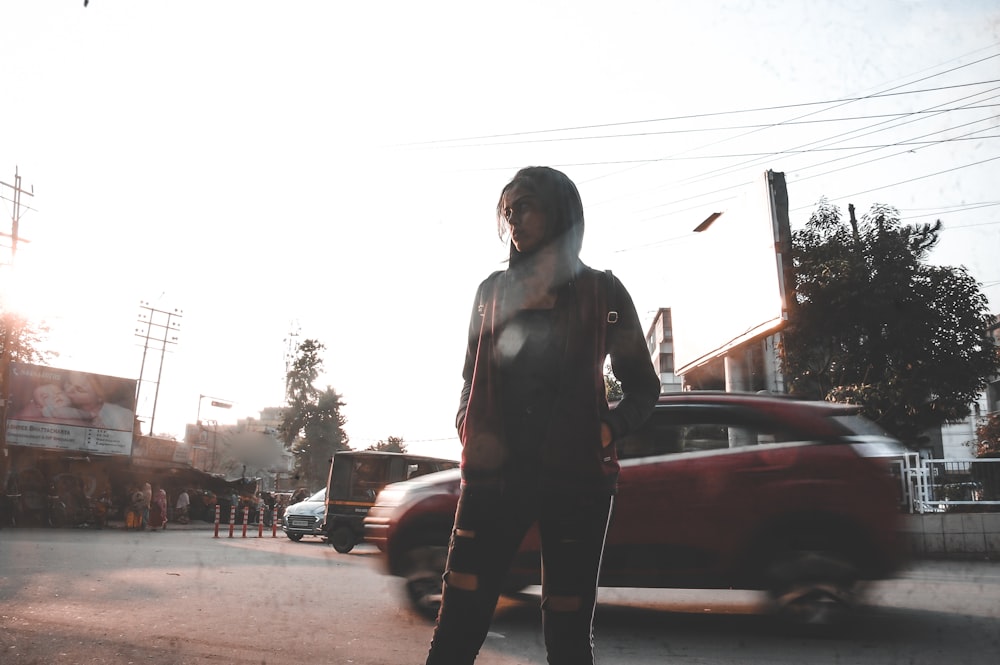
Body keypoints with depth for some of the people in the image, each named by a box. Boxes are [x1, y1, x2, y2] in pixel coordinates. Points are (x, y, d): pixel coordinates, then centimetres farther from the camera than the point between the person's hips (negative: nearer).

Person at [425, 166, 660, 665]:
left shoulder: (602, 292, 8)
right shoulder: (493, 291, 15)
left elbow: (643, 386, 12)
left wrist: (610, 429, -7)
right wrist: (470, 432, 0)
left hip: (576, 475, -1)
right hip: (496, 471, 2)